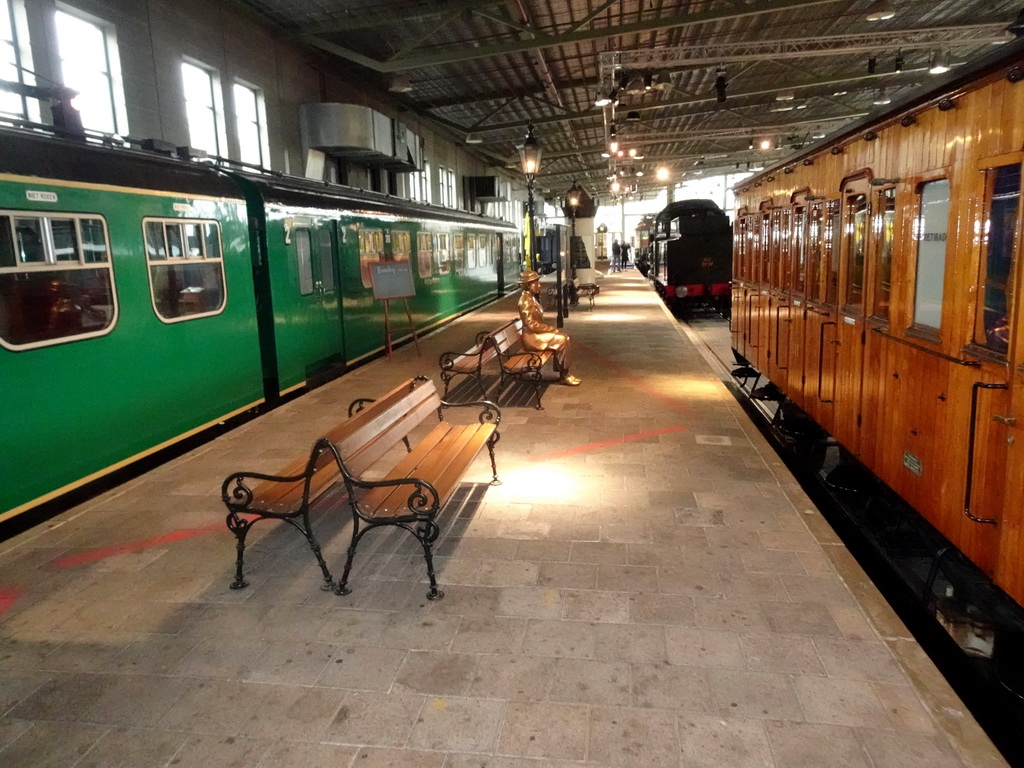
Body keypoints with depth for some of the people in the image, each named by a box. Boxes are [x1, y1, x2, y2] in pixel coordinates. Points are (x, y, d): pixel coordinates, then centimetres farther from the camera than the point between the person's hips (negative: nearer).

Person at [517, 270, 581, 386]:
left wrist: (550, 328, 2)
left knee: (564, 337, 1)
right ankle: (563, 376, -5)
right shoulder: (525, 301, -20)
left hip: (536, 333, 10)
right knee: (562, 340, -16)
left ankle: (562, 373, 4)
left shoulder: (531, 298, 12)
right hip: (531, 337, -10)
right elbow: (532, 325, -23)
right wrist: (551, 328, -15)